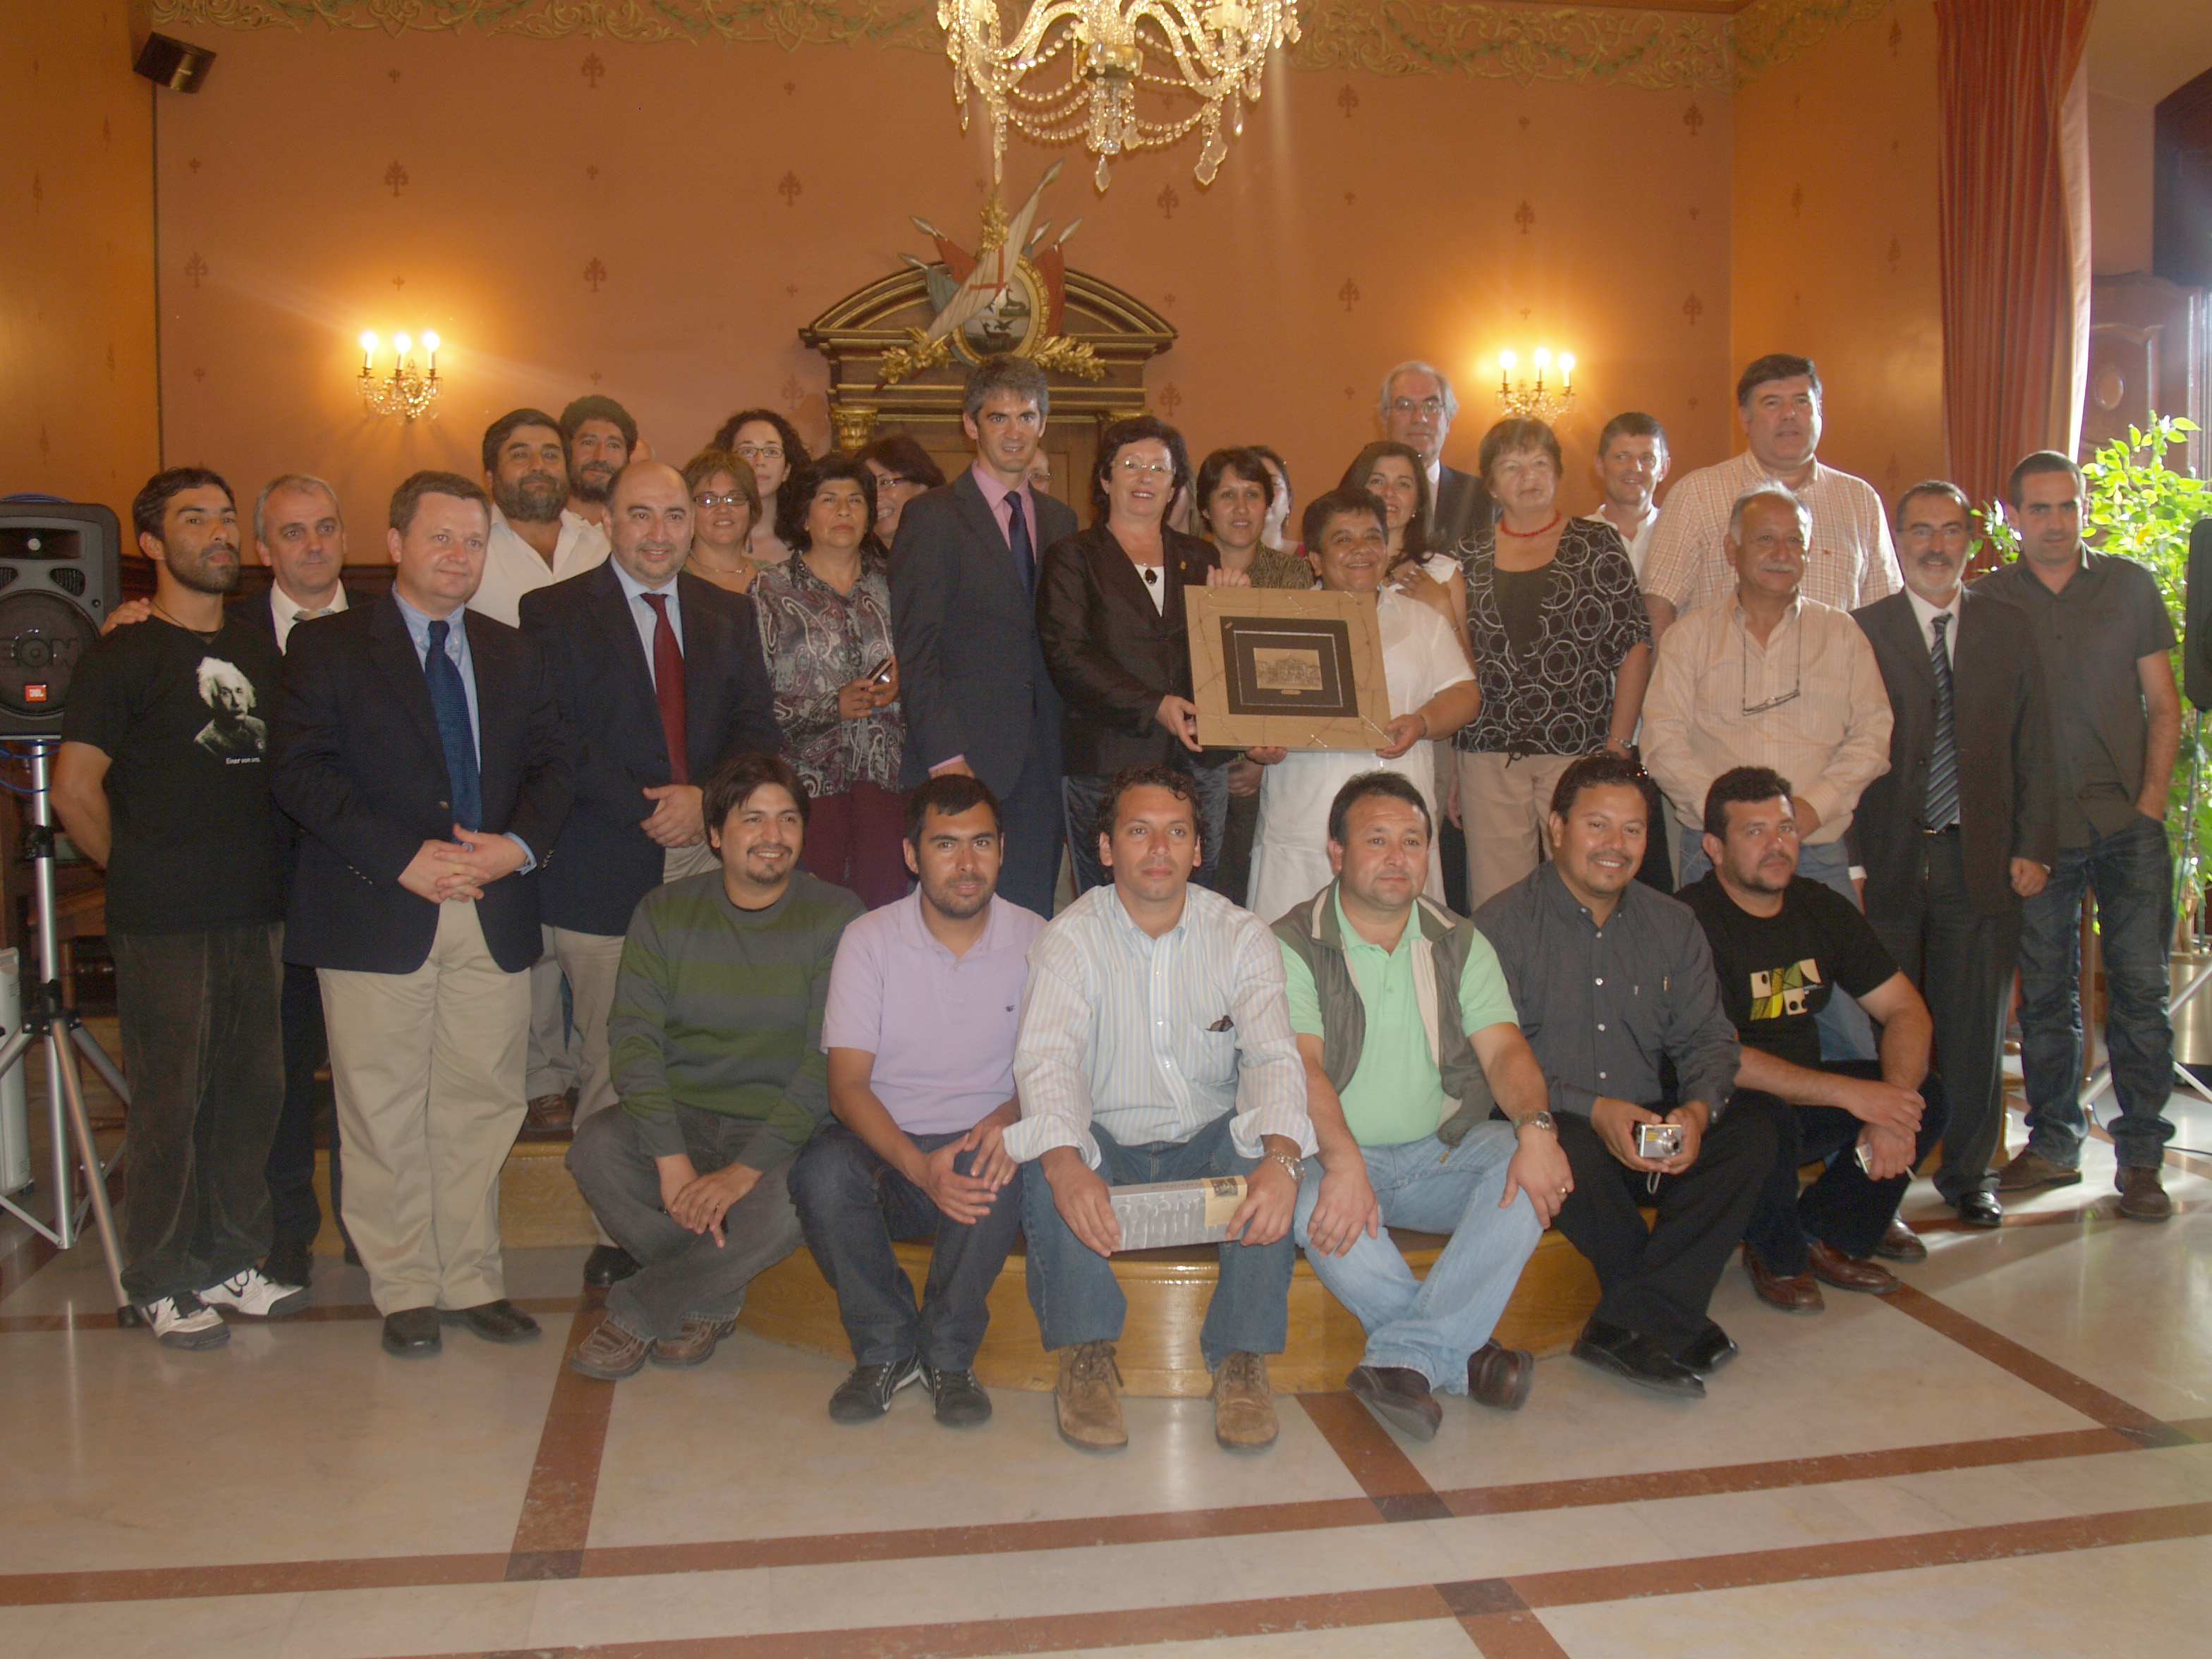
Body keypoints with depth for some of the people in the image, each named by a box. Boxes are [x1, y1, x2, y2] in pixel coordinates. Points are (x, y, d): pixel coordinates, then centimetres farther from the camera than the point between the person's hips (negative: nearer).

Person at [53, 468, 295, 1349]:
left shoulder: (258, 650, 13)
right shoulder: (122, 656, -4)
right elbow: (75, 790, -6)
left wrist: (265, 874, 11)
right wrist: (143, 873, 0)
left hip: (253, 914, 6)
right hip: (163, 924, -6)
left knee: (253, 1092, 10)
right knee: (169, 1103, 0)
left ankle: (229, 1261, 23)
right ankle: (161, 1284, 13)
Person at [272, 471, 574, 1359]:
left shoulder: (514, 653, 17)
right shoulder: (327, 647, 3)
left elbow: (553, 762, 11)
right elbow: (302, 772, -7)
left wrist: (520, 843, -8)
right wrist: (402, 857, -16)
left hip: (494, 912, 4)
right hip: (377, 914, -3)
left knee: (481, 1104, 8)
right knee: (384, 1112, 3)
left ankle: (474, 1279, 20)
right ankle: (405, 1290, 16)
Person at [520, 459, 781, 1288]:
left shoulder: (730, 615, 17)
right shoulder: (555, 613, 5)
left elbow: (757, 728, 9)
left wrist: (705, 798, -9)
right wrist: (646, 813, -12)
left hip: (709, 859, 3)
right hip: (607, 870, -3)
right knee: (610, 1063, 1)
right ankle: (618, 1232, 12)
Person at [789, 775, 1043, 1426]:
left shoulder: (1034, 940, 1)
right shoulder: (869, 939, -2)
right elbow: (847, 1084, -7)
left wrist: (1012, 1116, -21)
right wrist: (920, 1168, -25)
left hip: (979, 1143, 0)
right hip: (887, 1147, 0)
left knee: (1001, 1172, -34)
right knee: (822, 1170, -32)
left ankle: (948, 1356, -12)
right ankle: (886, 1348, -10)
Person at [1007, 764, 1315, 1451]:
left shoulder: (1242, 936, -2)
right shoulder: (1069, 939, -7)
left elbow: (1273, 1056, -15)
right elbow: (1046, 1058, -22)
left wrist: (1281, 1158, -38)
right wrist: (1064, 1162, -44)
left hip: (1209, 1143, 1)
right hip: (1106, 1146, -1)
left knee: (1271, 1153, -30)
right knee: (1043, 1163, -32)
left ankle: (1242, 1360, -18)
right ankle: (1085, 1357, -17)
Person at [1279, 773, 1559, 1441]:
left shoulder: (1460, 945, 9)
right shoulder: (1294, 946, -3)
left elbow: (1504, 1048, -3)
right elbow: (1302, 1065, -17)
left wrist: (1537, 1128, -24)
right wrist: (1343, 1162, -34)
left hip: (1442, 1151, 3)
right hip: (1336, 1158, -3)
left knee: (1529, 1170, -25)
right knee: (1315, 1207, -35)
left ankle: (1405, 1356, -29)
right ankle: (1465, 1355, -24)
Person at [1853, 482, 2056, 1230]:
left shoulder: (2008, 628, 11)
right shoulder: (1860, 630, 2)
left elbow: (2034, 748, 10)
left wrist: (2033, 847, 2)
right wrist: (1846, 852, -8)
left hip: (1980, 860, 2)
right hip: (1888, 860, -2)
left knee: (1975, 1028, 8)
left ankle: (1969, 1174, 25)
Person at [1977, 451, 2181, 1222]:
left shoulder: (2131, 586, 6)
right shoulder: (1987, 602, 4)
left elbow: (2163, 705, 8)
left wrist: (2151, 800, -3)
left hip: (2127, 824, 0)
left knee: (2140, 985, -2)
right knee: (2045, 990, 6)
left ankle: (2141, 1156, 8)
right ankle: (2053, 1143, 19)